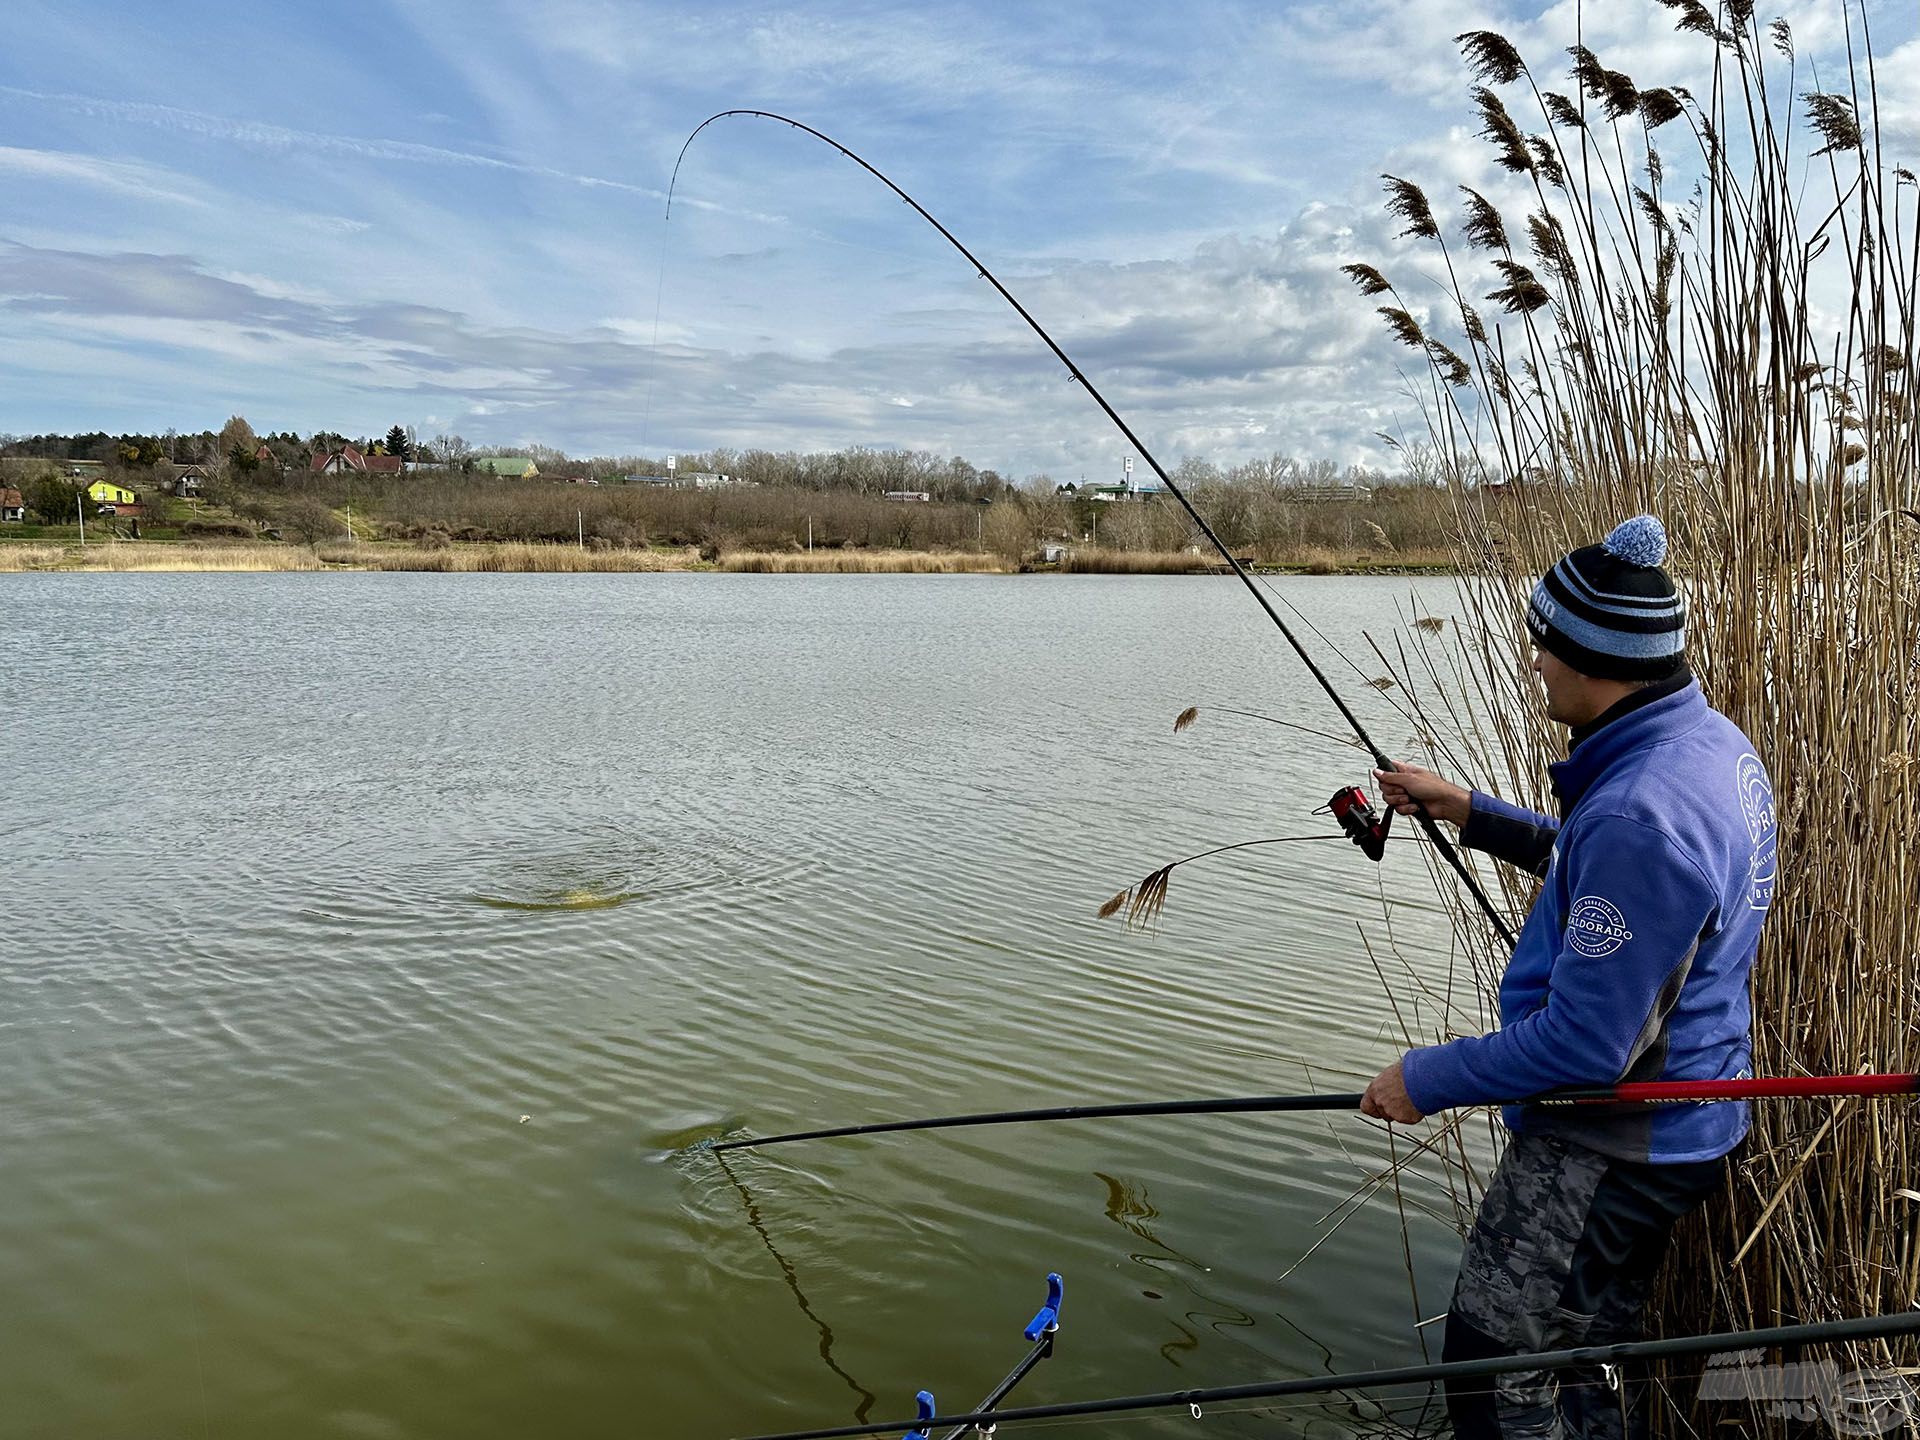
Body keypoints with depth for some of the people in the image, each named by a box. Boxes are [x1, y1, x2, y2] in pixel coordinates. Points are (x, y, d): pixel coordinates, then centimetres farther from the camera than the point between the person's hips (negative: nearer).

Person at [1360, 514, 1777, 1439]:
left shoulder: (1640, 813, -32)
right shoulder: (1711, 741, 2)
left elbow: (1588, 1044, -29)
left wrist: (1427, 1079, -17)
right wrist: (1471, 812, 12)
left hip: (1612, 1147, -10)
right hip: (1675, 1127, 10)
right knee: (1592, 1359, 25)